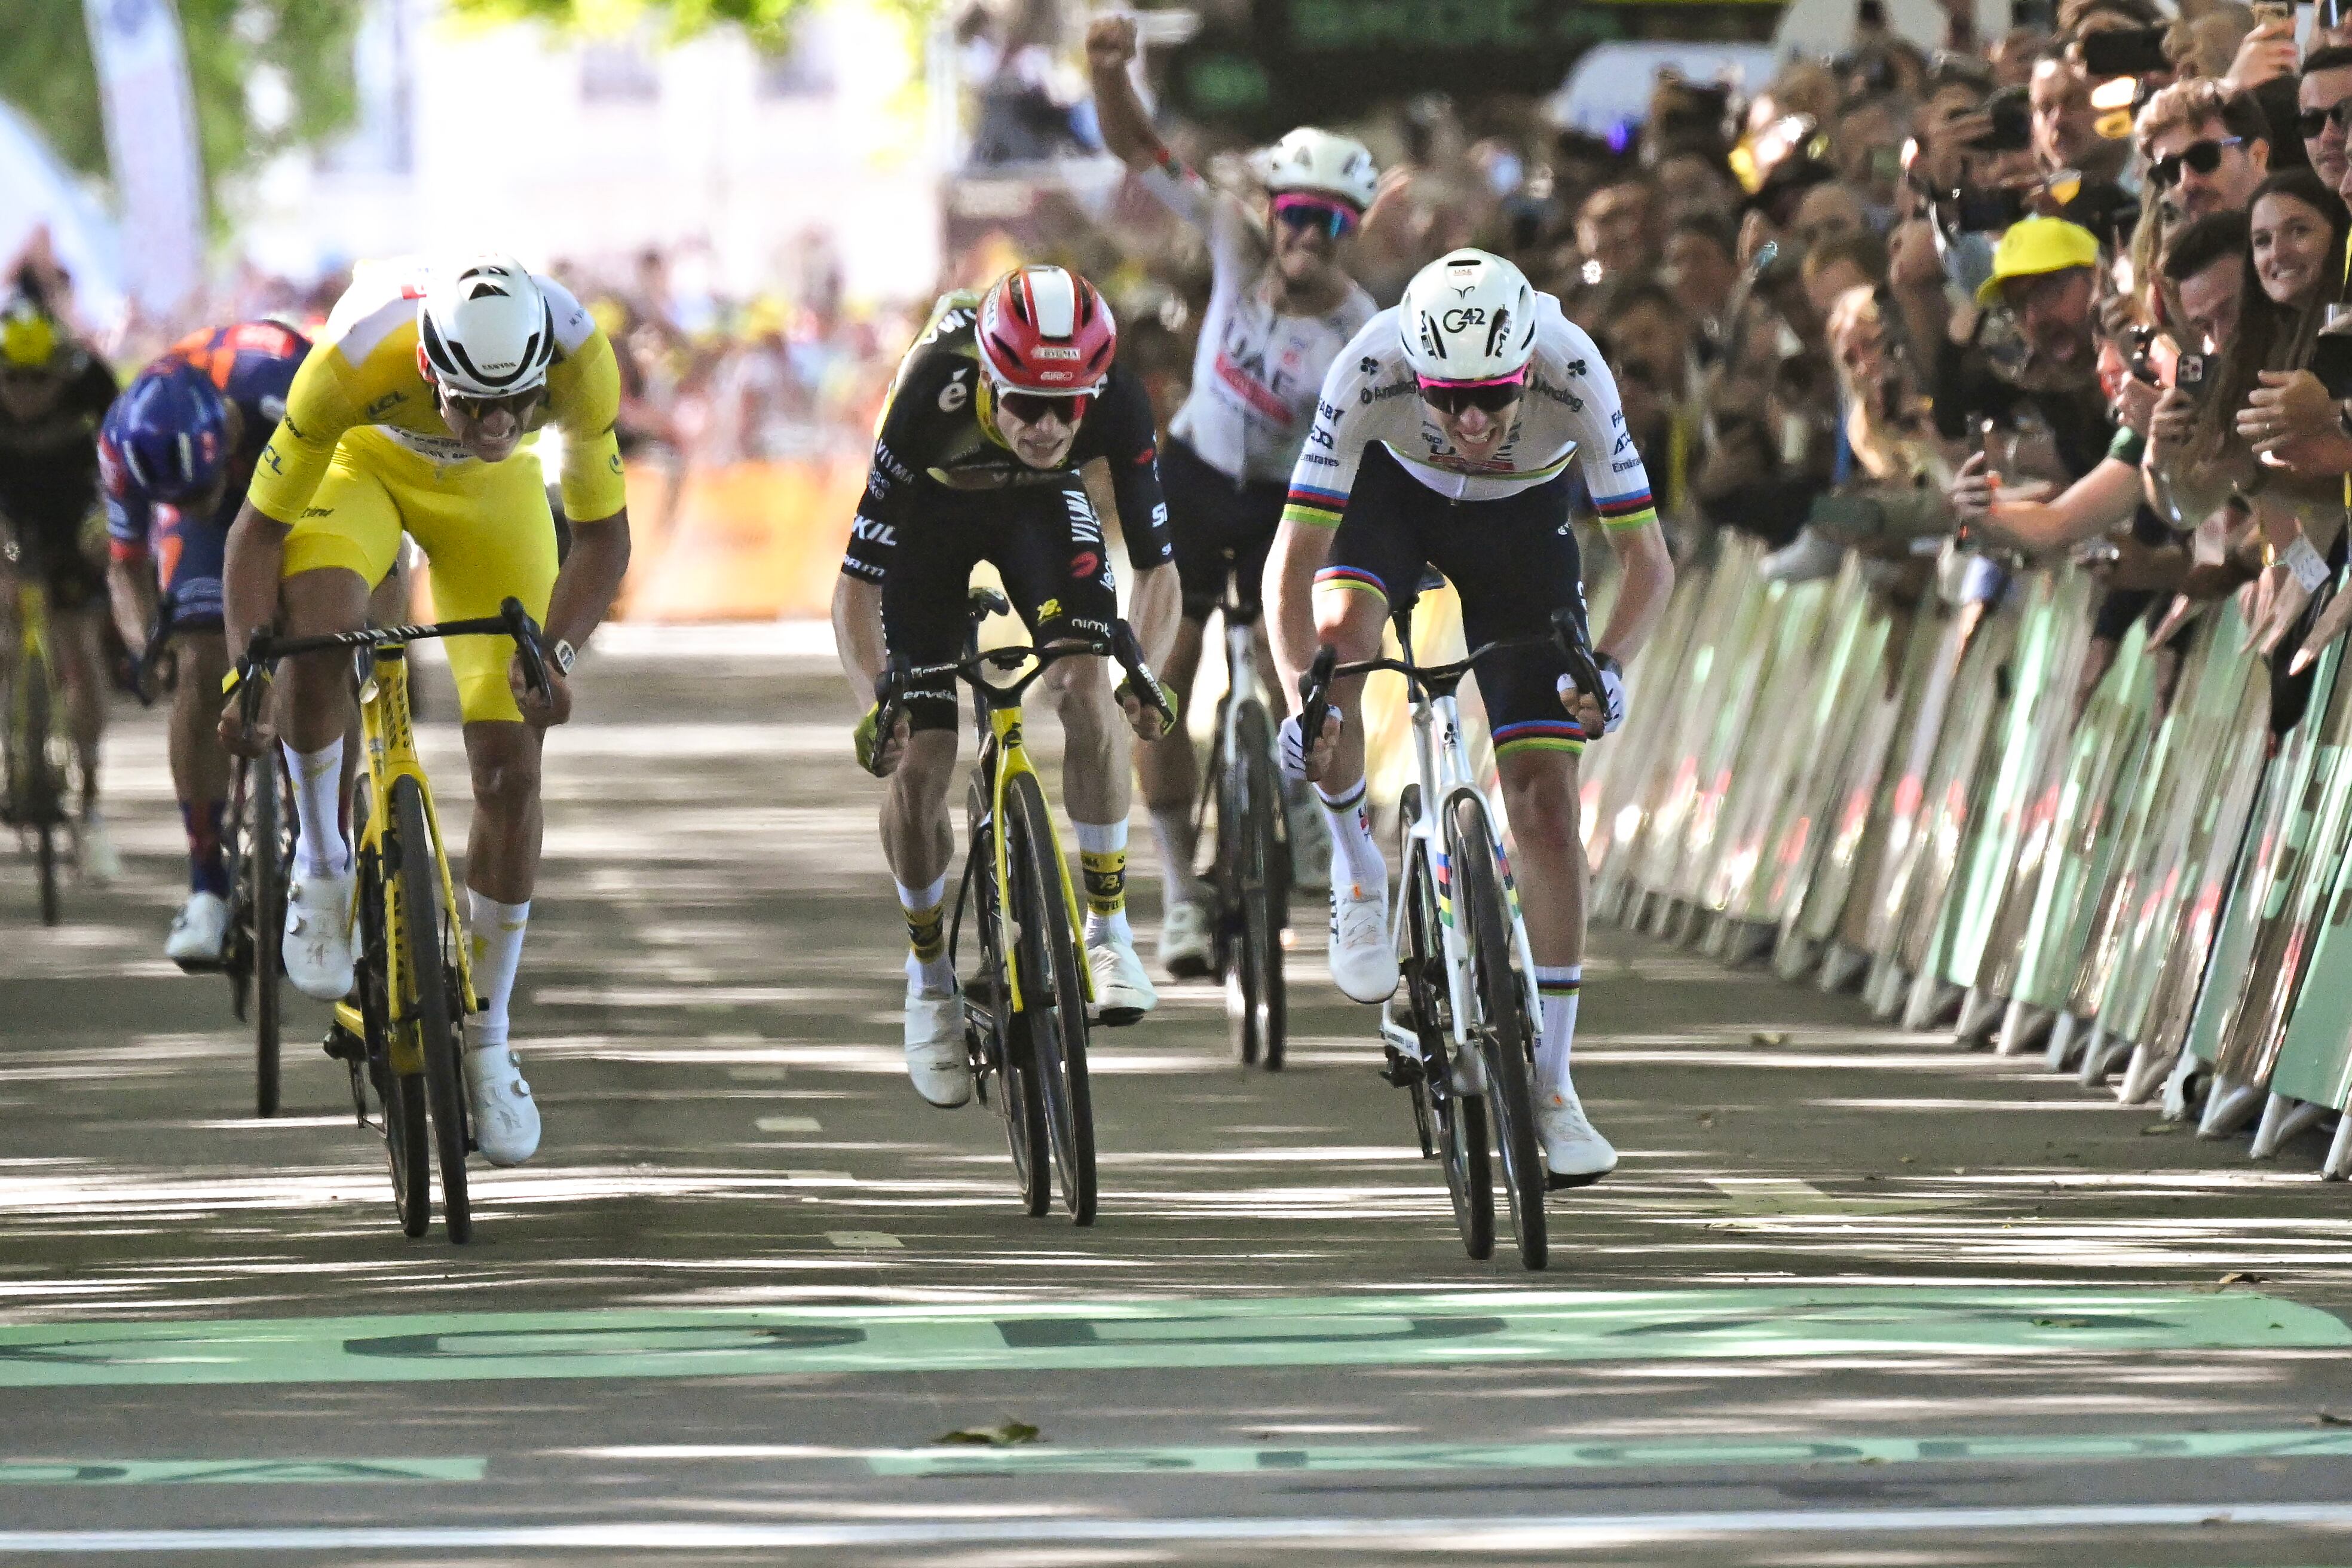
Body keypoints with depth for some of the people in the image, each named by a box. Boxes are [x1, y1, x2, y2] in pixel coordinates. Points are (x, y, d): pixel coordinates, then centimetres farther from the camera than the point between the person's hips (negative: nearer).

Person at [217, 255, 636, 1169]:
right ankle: (321, 865, -8)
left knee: (510, 768, -6)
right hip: (365, 461, -2)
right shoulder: (355, 358, -40)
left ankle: (488, 1044, 9)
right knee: (317, 632, -35)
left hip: (492, 492, 2)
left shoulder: (578, 358, -36)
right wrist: (244, 669, -38)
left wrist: (556, 649, -38)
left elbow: (602, 535, -22)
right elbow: (260, 528, -27)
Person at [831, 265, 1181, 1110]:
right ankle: (929, 970, 14)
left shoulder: (1118, 404, -35)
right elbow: (857, 584, -35)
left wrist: (1145, 672, -43)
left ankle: (1108, 929, -10)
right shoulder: (933, 399, -40)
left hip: (1042, 505, 1)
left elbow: (1157, 566, -25)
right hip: (932, 509, -1)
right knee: (917, 764, -10)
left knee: (1088, 690, -25)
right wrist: (875, 702, -50)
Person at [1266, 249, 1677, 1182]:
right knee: (1337, 635, -34)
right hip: (1395, 491, 0)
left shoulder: (1573, 378, -36)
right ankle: (1355, 867, -5)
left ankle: (1550, 1089, 1)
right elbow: (1292, 561, -34)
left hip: (1522, 520, 0)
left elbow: (1648, 562, -30)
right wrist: (1302, 694, -49)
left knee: (1545, 802, -8)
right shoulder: (1370, 371, -37)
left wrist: (1608, 666, -48)